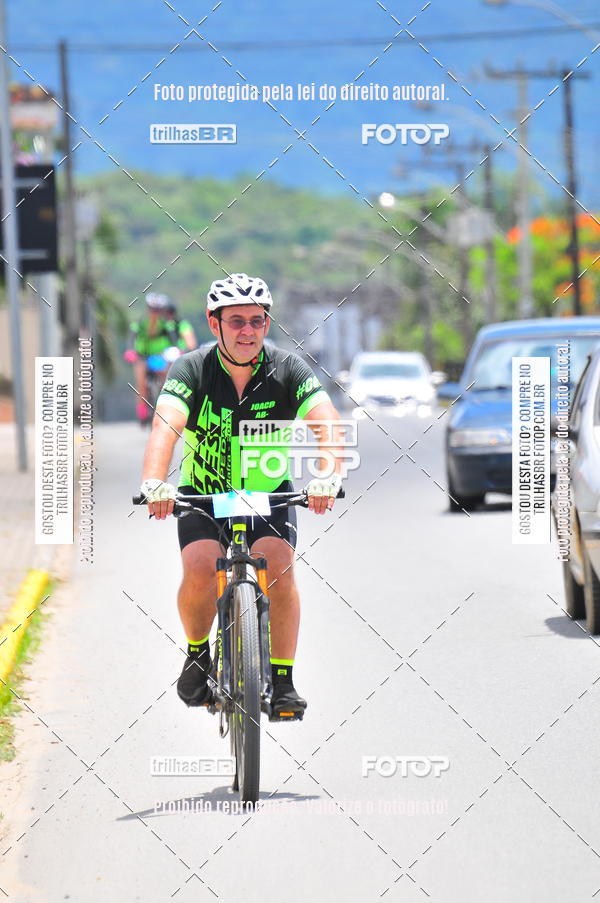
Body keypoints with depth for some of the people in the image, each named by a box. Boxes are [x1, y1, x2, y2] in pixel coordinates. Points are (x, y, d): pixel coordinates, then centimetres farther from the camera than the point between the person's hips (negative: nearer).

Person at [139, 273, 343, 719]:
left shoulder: (288, 369, -15)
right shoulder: (192, 369, -17)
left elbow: (328, 425, -28)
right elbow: (166, 426, -33)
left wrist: (327, 476, -48)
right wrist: (154, 483, -52)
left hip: (270, 496, 1)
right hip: (203, 497, 0)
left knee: (280, 567, -24)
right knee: (200, 570, -24)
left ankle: (283, 680, -11)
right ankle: (198, 653, 5)